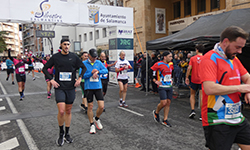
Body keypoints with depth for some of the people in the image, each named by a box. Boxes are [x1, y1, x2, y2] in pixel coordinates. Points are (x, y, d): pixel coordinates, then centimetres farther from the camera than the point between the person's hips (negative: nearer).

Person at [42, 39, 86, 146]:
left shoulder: (74, 57, 2)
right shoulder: (55, 57, -1)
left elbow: (83, 67, 12)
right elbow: (45, 68, 7)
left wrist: (79, 78, -1)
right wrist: (51, 80, -5)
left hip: (71, 88, 2)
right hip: (59, 87, -2)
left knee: (68, 111, 11)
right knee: (61, 111, -12)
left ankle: (67, 134, 24)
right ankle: (61, 133, 12)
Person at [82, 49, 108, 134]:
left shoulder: (98, 62, 6)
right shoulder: (84, 63, -2)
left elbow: (106, 70, -2)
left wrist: (98, 72, -17)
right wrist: (91, 72, -17)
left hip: (98, 87, 2)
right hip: (88, 88, -2)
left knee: (101, 106, -4)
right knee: (90, 107, 5)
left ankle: (96, 119, 27)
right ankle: (92, 125, 21)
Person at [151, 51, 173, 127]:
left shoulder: (171, 64, 9)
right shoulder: (159, 64, -12)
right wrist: (155, 81, -10)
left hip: (169, 86, 7)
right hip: (162, 86, -6)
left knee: (168, 102, 6)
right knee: (163, 103, -12)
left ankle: (165, 120, 16)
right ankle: (156, 112, 19)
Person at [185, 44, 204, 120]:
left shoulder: (192, 58, -2)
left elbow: (189, 68, -6)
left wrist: (187, 77, 2)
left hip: (194, 80, 0)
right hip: (202, 80, 0)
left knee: (192, 95, 17)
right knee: (201, 97, 1)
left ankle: (192, 110, 6)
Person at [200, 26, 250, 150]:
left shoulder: (234, 59, 12)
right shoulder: (210, 59, -15)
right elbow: (209, 89, -27)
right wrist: (239, 88, -17)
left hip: (237, 117, 8)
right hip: (217, 121, -8)